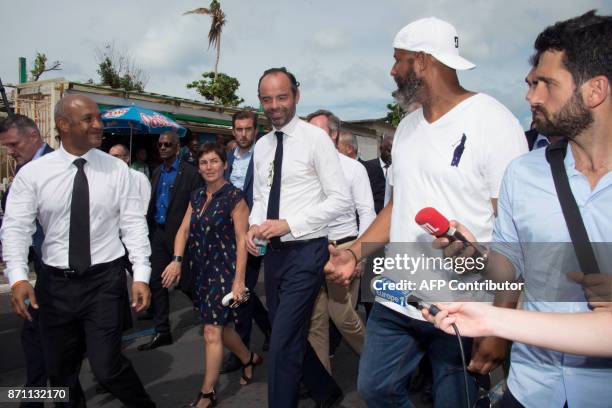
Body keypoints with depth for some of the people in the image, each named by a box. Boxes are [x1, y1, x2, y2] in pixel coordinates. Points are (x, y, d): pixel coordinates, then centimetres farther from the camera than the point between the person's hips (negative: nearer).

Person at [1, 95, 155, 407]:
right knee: (60, 371, 16)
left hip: (104, 280, -2)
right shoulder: (32, 173, -4)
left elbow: (133, 223, -4)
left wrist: (141, 275, -11)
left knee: (107, 368, -5)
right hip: (55, 283, 2)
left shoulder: (116, 169, -3)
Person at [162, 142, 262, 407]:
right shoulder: (196, 197, 10)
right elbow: (183, 230, 6)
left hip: (225, 269, -7)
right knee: (220, 326, 16)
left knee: (212, 330, -6)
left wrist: (239, 280, -19)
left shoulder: (234, 196, -11)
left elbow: (241, 240, -14)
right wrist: (177, 260, -11)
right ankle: (250, 359, 40)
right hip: (203, 269, 7)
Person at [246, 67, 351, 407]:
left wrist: (289, 224, -20)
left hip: (305, 251, -7)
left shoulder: (315, 138, -10)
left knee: (283, 345, -8)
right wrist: (254, 226, -3)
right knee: (291, 338, 18)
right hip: (273, 252, 7)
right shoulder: (261, 146, 10)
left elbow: (341, 200, -14)